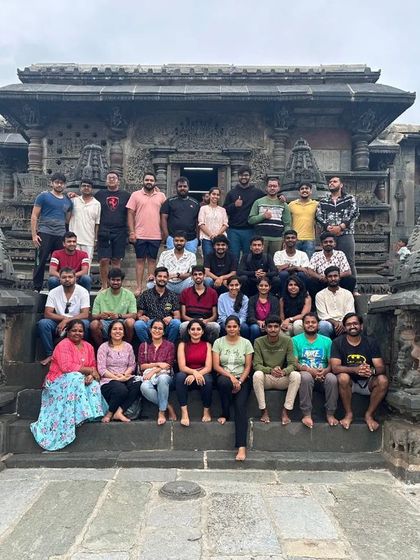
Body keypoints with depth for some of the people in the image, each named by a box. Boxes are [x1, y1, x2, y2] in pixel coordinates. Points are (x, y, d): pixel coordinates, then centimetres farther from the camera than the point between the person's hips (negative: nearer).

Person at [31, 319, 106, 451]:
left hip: (79, 382, 5)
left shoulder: (88, 346, 11)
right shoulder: (64, 345, -10)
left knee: (94, 384, -25)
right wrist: (89, 370, -15)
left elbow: (93, 367, 7)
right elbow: (67, 367, -23)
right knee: (75, 378, -35)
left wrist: (90, 376, -18)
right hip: (59, 383, -5)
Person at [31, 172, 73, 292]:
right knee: (40, 263, -1)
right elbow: (34, 216, 0)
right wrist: (34, 234, -8)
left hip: (61, 236, 4)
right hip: (44, 234, -4)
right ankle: (37, 288, 6)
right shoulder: (43, 196, 3)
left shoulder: (68, 201, 16)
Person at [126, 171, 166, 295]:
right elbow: (130, 214, 0)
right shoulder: (136, 195, 2)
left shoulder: (161, 196, 7)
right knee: (140, 260, 4)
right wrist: (131, 232, -5)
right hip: (139, 235, -1)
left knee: (152, 260, 7)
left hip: (156, 235, 1)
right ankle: (139, 287, 9)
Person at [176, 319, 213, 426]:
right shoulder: (183, 344, 2)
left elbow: (208, 367, -7)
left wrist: (197, 375, -25)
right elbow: (182, 367, -9)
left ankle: (206, 411, -12)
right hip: (187, 376, 0)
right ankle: (184, 412, -32)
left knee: (207, 379, -33)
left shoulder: (207, 345, 4)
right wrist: (194, 372, -28)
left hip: (203, 374, 0)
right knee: (179, 376, -32)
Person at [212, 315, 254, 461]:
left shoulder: (246, 343, 5)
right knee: (224, 382, -38)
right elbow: (216, 366, -2)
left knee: (241, 406, -24)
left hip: (242, 379, 0)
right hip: (224, 377, 0)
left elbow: (248, 366, 3)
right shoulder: (218, 342, 4)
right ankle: (225, 414, -13)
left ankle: (242, 446, -29)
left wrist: (240, 381, -12)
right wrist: (230, 376, -16)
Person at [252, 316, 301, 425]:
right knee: (257, 374, -33)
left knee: (296, 375, -28)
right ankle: (264, 410, -18)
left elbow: (292, 364, -7)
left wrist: (284, 371, -31)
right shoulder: (259, 342, -6)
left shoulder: (287, 341, -4)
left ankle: (286, 411, -17)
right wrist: (270, 370, -32)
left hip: (282, 379, 1)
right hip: (266, 378, -1)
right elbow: (256, 365, -11)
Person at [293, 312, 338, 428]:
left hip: (323, 375, 2)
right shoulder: (296, 340, 5)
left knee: (332, 378, -31)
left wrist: (325, 371, -17)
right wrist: (309, 370, -21)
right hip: (305, 373, -2)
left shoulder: (326, 341, 12)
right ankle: (307, 414, -27)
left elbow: (332, 363, 7)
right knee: (306, 376, -36)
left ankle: (330, 414, -16)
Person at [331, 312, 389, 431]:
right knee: (343, 377, -34)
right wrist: (355, 369, -35)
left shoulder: (371, 342, -2)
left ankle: (369, 415, -7)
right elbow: (335, 367, -18)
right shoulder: (338, 342, -7)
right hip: (349, 382, -2)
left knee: (383, 380, -27)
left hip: (367, 382, 2)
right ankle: (348, 414, -13)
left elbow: (381, 367, -9)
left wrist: (372, 370, -34)